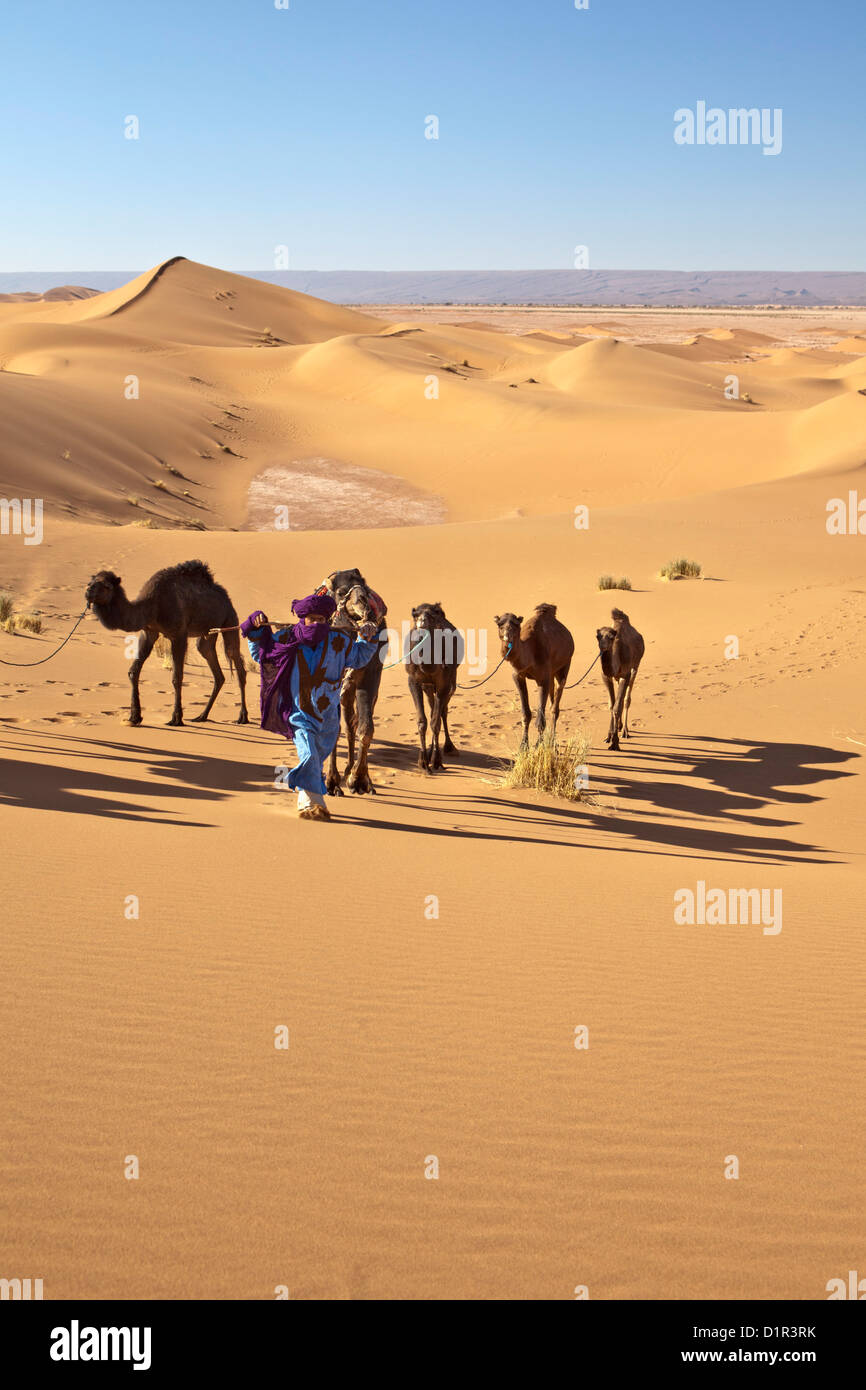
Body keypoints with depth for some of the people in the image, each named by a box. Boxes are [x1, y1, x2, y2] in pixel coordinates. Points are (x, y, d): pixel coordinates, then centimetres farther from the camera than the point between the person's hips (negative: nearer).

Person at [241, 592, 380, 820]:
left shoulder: (338, 641, -2)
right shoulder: (286, 639, -5)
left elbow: (359, 657, 16)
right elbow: (259, 654, 9)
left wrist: (368, 638, 0)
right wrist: (258, 630, -4)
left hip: (327, 714, 3)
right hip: (299, 712, -3)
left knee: (318, 758, 15)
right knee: (309, 756, -20)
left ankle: (305, 802, 35)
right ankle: (312, 802, -15)